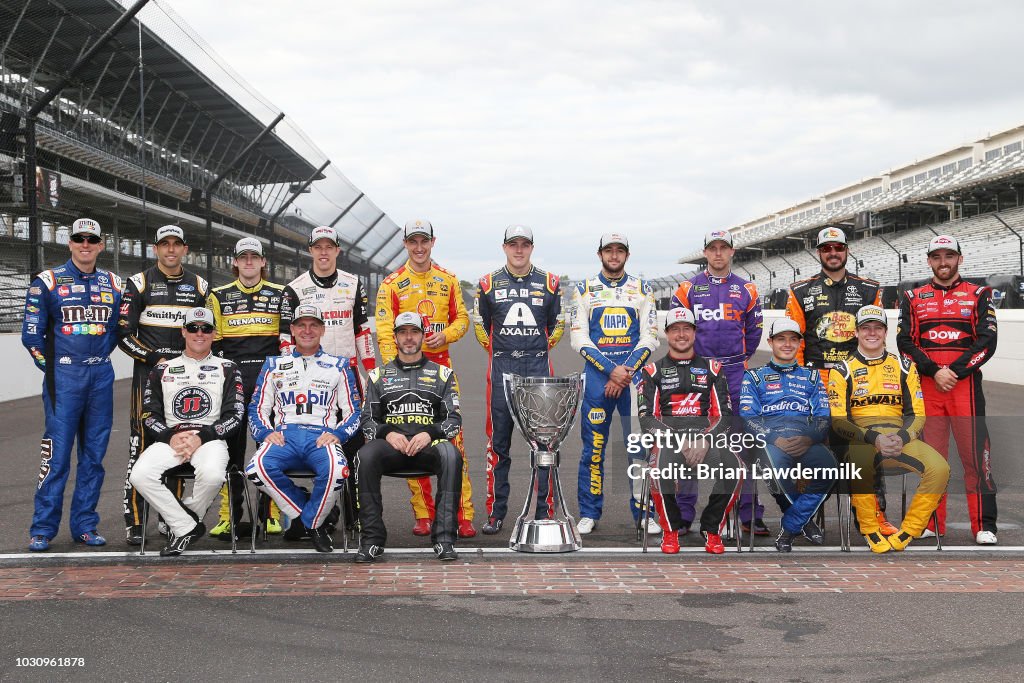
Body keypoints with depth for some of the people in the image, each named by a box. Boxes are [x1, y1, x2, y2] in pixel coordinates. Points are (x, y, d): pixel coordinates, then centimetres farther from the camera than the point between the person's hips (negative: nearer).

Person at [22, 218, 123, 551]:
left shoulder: (114, 284, 10)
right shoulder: (47, 282, 0)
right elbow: (31, 334, 2)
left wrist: (98, 357, 10)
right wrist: (52, 367, 0)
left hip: (101, 375, 4)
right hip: (64, 376, -4)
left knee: (94, 454, 6)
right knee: (58, 452, -8)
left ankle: (84, 525, 15)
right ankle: (42, 529, 0)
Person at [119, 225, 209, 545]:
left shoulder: (198, 286, 12)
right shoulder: (139, 284, 1)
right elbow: (123, 334, -2)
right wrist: (156, 360, -10)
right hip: (148, 374, -3)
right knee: (142, 446, -8)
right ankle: (134, 522, -3)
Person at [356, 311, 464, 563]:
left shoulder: (442, 374, 17)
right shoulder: (379, 375, 20)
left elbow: (454, 419, 8)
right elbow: (367, 420, 12)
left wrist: (429, 434, -11)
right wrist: (388, 434, -9)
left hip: (428, 443, 0)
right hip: (390, 445, 1)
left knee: (451, 455, -35)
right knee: (366, 455, -34)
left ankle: (444, 538, -34)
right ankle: (372, 538, -27)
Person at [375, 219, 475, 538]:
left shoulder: (448, 280, 12)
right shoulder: (392, 283, 5)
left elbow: (462, 318, 15)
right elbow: (384, 330, -2)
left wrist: (445, 335, -7)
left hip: (440, 365, 1)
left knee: (453, 437, -7)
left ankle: (463, 515, -4)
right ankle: (423, 515, 9)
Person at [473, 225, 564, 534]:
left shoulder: (549, 283, 8)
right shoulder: (488, 284, 7)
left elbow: (557, 325, 17)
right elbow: (480, 325, 17)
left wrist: (539, 351, 11)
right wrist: (498, 353, 11)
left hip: (538, 366, 0)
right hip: (501, 368, 0)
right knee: (498, 442, 2)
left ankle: (545, 511, 5)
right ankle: (496, 512, 8)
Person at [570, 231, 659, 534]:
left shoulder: (642, 289, 10)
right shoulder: (585, 290, 8)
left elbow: (649, 337, 4)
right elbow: (579, 339, 0)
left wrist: (626, 372, -9)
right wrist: (612, 370, -11)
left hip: (634, 375, 1)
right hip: (597, 375, 0)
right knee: (593, 447, 1)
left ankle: (643, 513, 7)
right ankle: (589, 514, 10)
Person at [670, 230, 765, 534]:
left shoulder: (747, 290, 10)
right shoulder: (688, 288, 6)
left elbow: (754, 330, 15)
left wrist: (739, 359, 11)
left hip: (735, 373, 1)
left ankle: (750, 513, 6)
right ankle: (683, 512, 7)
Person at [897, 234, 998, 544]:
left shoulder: (978, 295, 9)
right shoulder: (913, 298, 13)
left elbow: (987, 341, -1)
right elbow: (905, 343, 3)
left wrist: (954, 372, -11)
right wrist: (934, 372, -10)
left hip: (966, 383, -2)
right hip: (925, 385, 2)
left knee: (975, 454, -6)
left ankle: (984, 526, -1)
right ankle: (932, 525, 12)